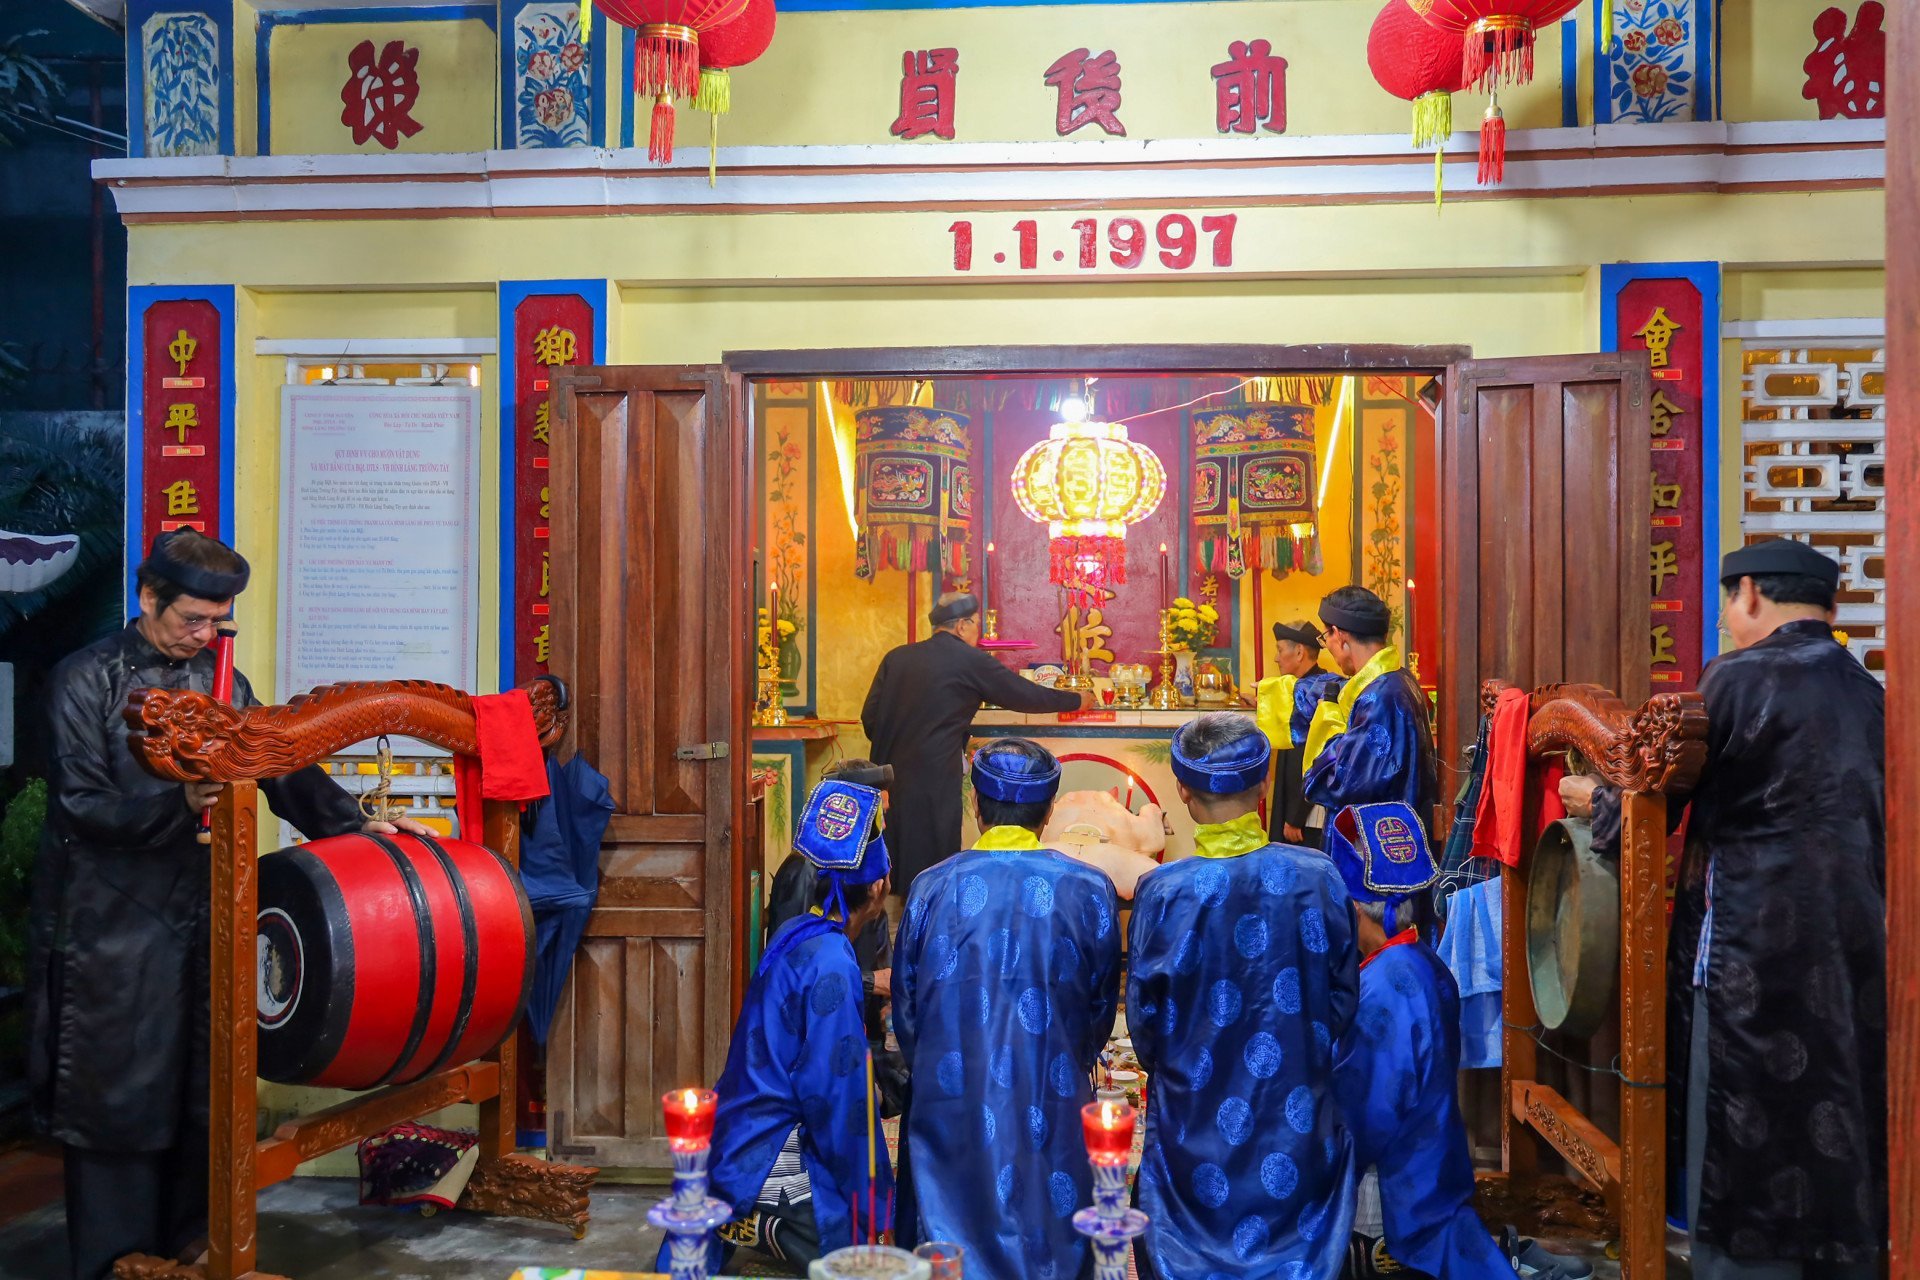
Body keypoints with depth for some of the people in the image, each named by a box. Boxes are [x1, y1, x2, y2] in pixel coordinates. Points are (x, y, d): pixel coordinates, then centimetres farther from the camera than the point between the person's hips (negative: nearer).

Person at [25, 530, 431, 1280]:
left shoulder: (221, 681, 8)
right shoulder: (85, 681, -5)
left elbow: (286, 769, 4)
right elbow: (82, 803, -12)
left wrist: (356, 826, -7)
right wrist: (178, 804, -27)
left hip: (199, 919, 5)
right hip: (112, 927, -4)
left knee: (200, 1084, 11)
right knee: (116, 1089, 5)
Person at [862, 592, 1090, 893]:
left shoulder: (896, 657, 8)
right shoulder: (971, 662, -4)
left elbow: (870, 716, 5)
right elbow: (1026, 695, 3)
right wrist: (1078, 701, 17)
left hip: (888, 776, 6)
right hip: (934, 776, -6)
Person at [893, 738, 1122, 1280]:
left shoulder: (934, 888, -6)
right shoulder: (1088, 890, -5)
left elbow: (905, 1007, 4)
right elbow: (1102, 1006, 6)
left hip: (951, 1107, 0)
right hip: (1050, 1108, 0)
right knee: (1048, 1237, 14)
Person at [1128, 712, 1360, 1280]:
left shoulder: (1163, 892, -16)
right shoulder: (1320, 877, -12)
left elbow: (1144, 1017, -6)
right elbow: (1344, 997, -1)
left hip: (1197, 1128, -1)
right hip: (1299, 1124, 2)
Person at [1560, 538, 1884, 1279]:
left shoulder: (1739, 678, -11)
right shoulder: (1867, 694, 10)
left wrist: (1592, 799, 12)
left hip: (1754, 961, -7)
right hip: (1857, 960, 7)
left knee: (1746, 1177, 4)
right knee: (1840, 1161, 17)